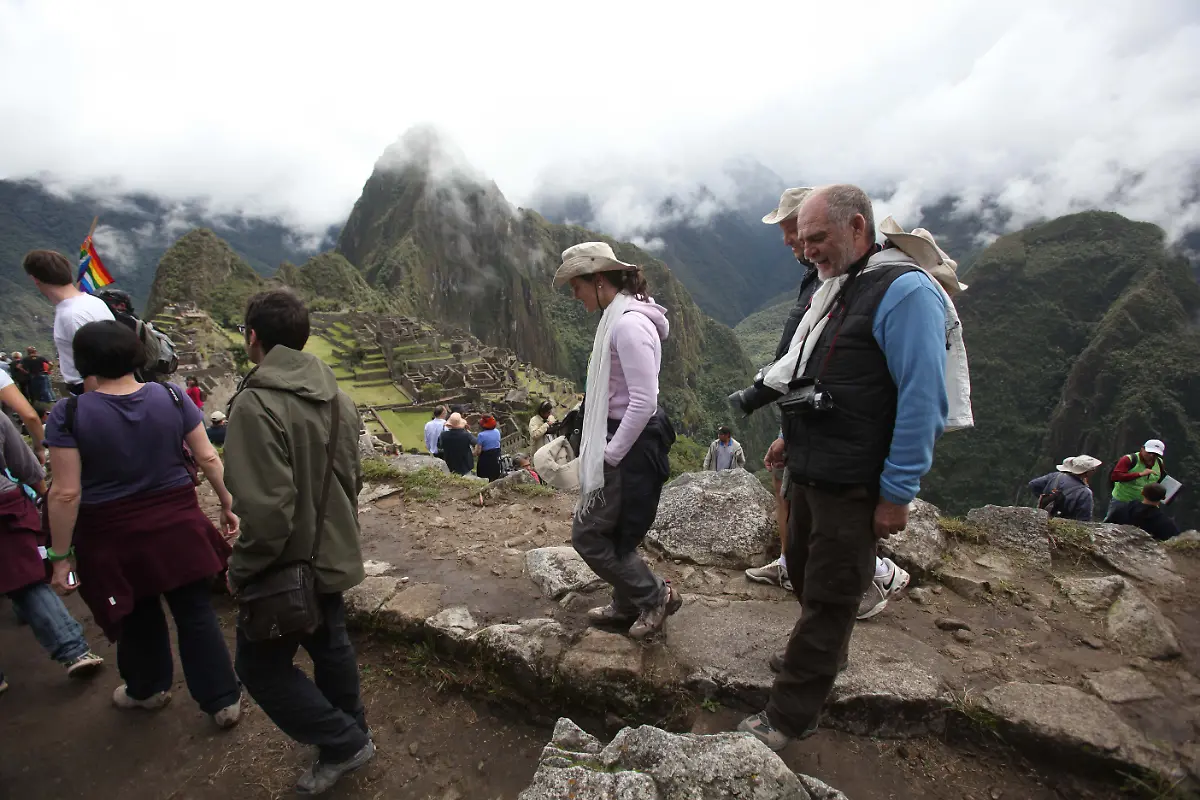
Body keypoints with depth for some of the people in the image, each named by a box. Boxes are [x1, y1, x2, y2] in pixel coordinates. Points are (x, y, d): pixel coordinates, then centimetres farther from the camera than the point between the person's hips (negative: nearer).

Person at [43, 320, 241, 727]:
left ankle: (148, 689, 46)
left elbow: (65, 493, -14)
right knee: (196, 613, 11)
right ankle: (224, 701, 19)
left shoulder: (69, 414, -13)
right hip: (177, 525, 1)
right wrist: (227, 505, 8)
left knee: (137, 617, 22)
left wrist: (60, 556, -5)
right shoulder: (172, 397, -6)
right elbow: (208, 458, -4)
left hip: (113, 537, -1)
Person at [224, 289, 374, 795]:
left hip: (287, 567, -7)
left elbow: (266, 508, -28)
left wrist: (241, 569, -12)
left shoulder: (256, 405, -25)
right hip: (333, 559, 8)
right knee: (330, 648, 23)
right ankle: (351, 737, 40)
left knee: (262, 667, 13)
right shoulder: (335, 397, 0)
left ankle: (345, 743, 18)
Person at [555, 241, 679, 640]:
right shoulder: (619, 317, 9)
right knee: (614, 532, 19)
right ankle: (627, 606, 36)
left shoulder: (629, 324, -22)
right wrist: (606, 449, 14)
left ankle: (655, 595, 17)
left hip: (631, 446, -10)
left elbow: (643, 402, -26)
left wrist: (611, 455, -18)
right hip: (622, 440, 10)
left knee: (588, 534, 3)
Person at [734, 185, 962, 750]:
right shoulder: (834, 288, 12)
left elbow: (924, 401, -21)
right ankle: (826, 657, 49)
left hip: (853, 485, -9)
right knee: (804, 571, 23)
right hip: (810, 471, 9)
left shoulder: (904, 290, -17)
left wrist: (898, 493, -20)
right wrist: (793, 435, 22)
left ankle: (788, 718, 21)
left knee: (827, 598, 5)